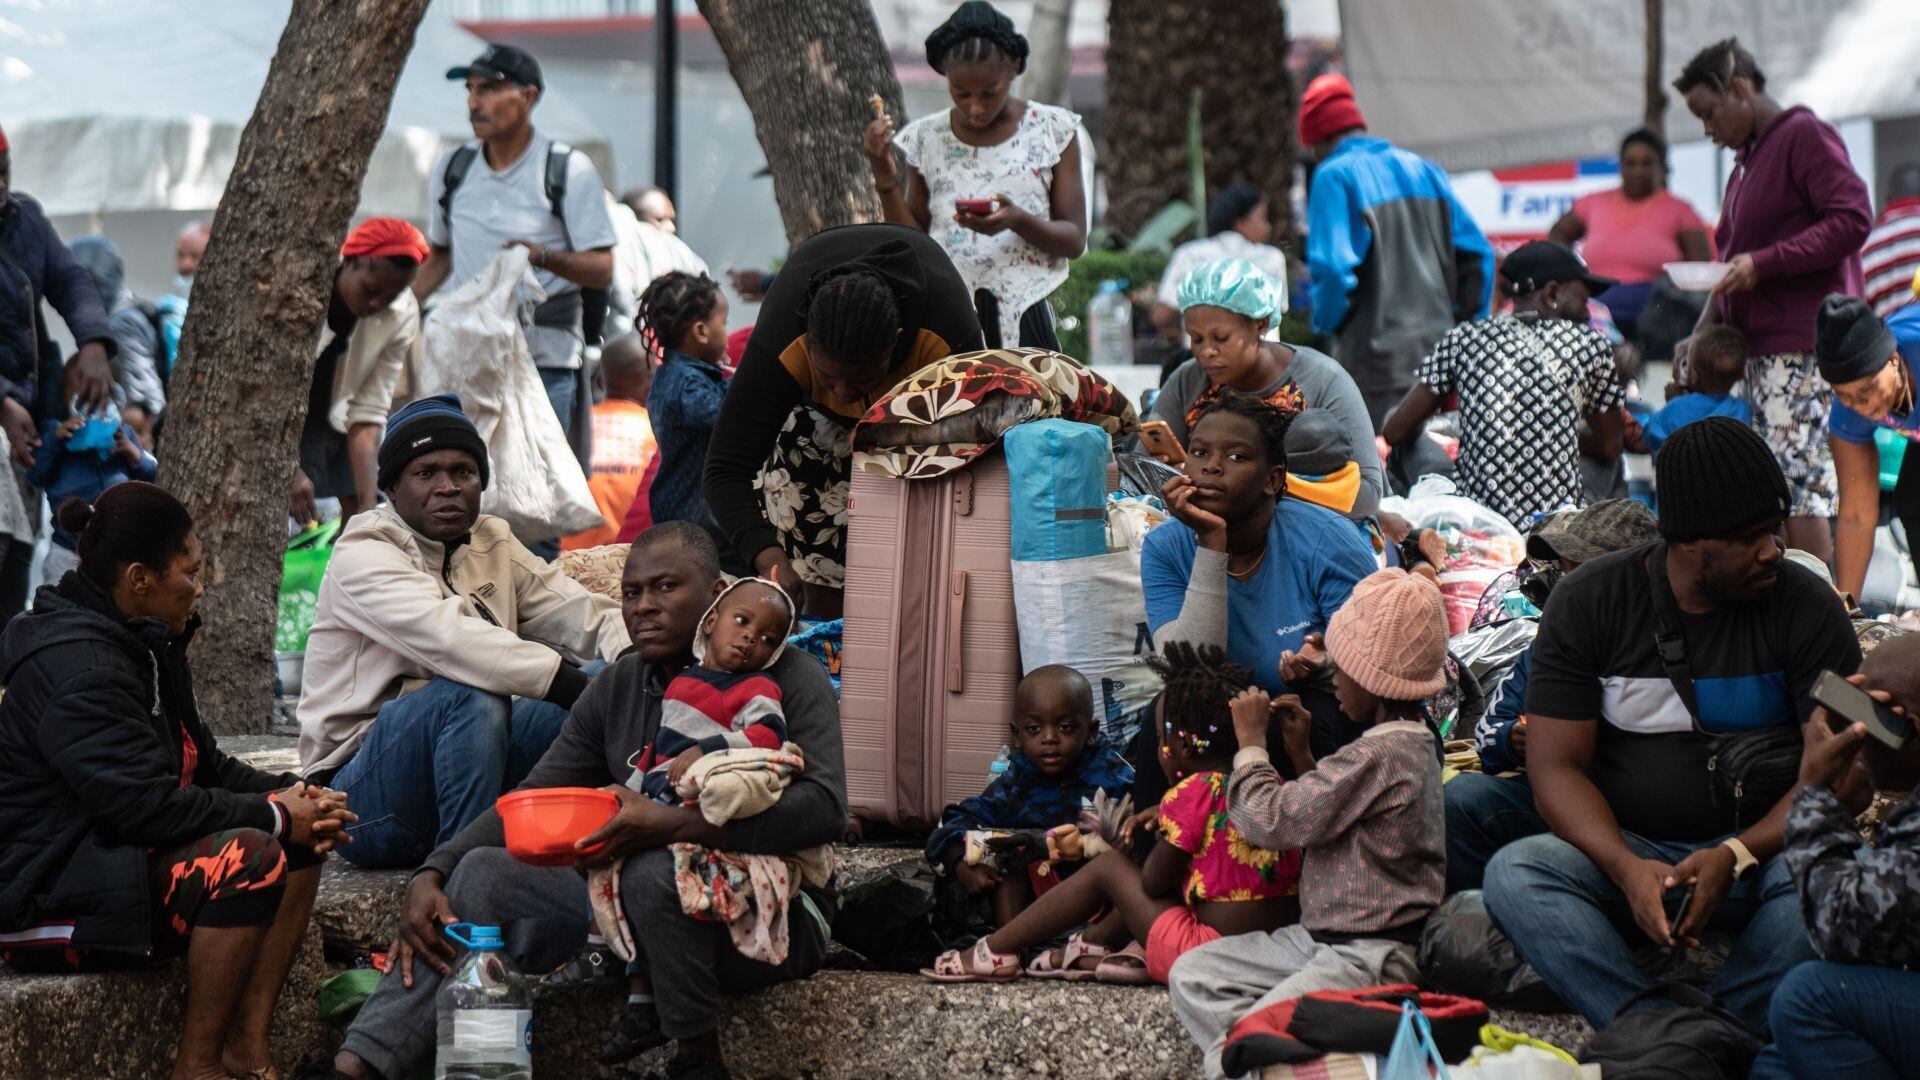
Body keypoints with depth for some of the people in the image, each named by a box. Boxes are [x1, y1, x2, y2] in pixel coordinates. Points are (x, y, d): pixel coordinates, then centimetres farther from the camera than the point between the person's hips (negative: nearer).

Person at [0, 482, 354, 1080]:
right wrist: (273, 815, -18)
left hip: (110, 857, 11)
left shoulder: (140, 643, 12)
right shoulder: (78, 669, -21)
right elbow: (145, 804, -26)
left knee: (299, 838, 3)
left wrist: (291, 795, 0)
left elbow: (201, 762, 18)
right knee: (252, 857, -27)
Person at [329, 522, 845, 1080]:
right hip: (640, 908, 6)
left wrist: (677, 825, -35)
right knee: (484, 871, -11)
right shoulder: (617, 690, 12)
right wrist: (431, 876, -8)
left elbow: (824, 807, -24)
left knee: (653, 871, -37)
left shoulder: (786, 676, -8)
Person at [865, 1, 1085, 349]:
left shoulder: (1052, 131, 4)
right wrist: (886, 180, -5)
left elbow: (1074, 240, 2)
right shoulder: (926, 138, 9)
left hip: (1022, 322, -1)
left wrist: (1019, 221, -17)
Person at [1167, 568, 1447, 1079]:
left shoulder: (1378, 756, -21)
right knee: (1192, 975, 3)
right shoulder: (1413, 743, 13)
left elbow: (1270, 821, -17)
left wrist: (1251, 743, -2)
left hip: (1369, 958, -12)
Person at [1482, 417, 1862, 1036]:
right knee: (1513, 873, -30)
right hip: (1625, 850, 1)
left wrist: (1736, 857, -22)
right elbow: (1557, 764, -4)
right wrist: (1627, 868, -24)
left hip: (1758, 851, -1)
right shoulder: (1588, 603, 0)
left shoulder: (1807, 608, -1)